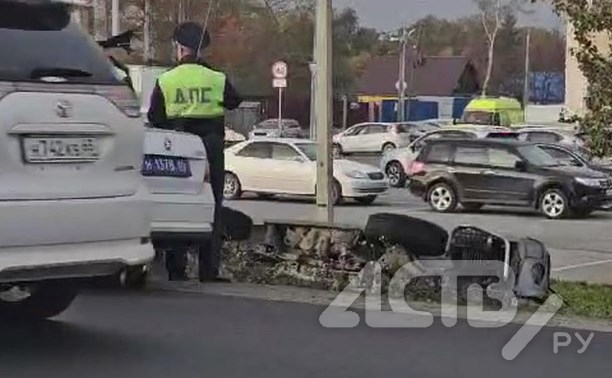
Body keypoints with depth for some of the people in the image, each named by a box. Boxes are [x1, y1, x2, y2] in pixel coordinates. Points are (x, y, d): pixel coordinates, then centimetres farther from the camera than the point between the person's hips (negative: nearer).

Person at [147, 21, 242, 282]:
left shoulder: (165, 81, -6)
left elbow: (154, 119, -1)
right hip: (211, 151, 1)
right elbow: (234, 103, 12)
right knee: (211, 210, 8)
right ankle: (209, 272, 7)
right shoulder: (218, 80, -4)